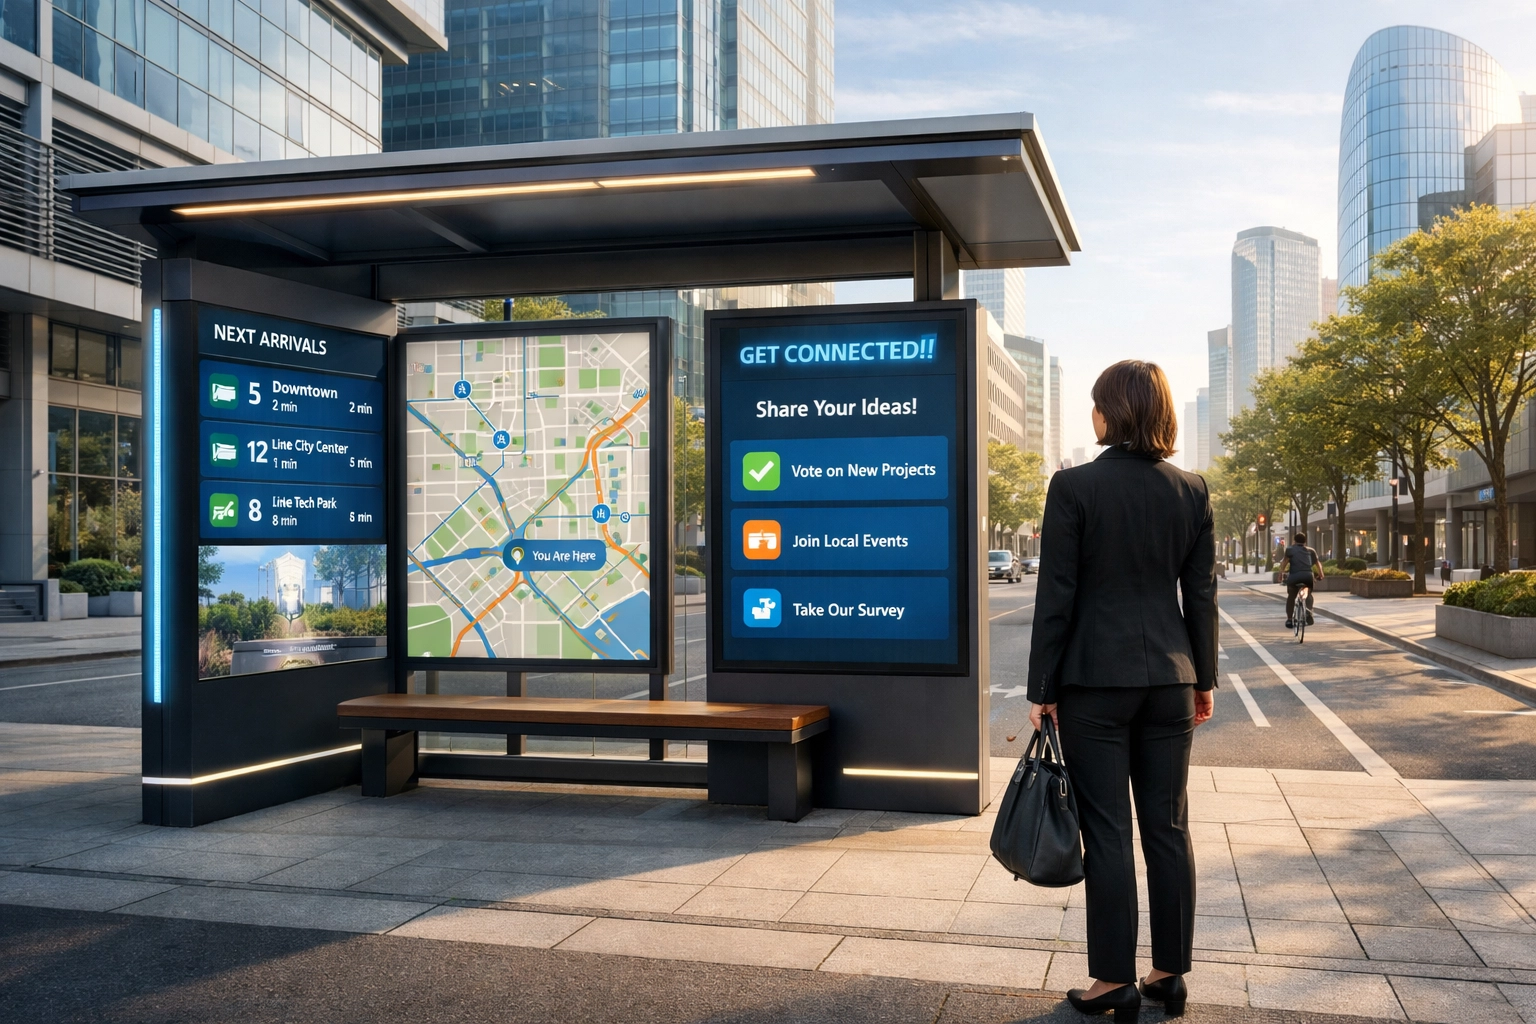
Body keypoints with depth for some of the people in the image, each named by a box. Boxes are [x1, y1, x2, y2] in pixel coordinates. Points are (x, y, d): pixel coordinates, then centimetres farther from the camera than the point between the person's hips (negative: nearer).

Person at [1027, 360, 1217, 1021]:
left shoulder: (1074, 487, -10)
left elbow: (1056, 595, -9)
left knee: (1107, 833, 3)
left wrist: (1043, 688, -3)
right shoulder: (1192, 492, 2)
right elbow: (1201, 595, 6)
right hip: (1169, 679, 4)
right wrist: (1204, 680, 16)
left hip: (1095, 679, -4)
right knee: (1168, 827, 11)